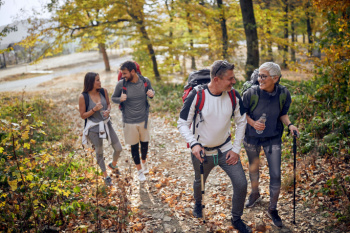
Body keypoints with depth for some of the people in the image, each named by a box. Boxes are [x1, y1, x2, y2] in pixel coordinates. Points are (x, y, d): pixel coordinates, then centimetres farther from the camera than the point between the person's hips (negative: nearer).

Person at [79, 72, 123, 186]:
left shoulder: (103, 91, -9)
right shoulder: (83, 97, -19)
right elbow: (83, 115, -11)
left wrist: (108, 110, -13)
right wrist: (94, 109, -27)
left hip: (106, 124, 4)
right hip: (94, 128, -3)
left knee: (118, 149, 7)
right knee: (99, 152, 13)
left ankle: (113, 164, 41)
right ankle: (106, 176, 36)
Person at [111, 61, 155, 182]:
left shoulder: (145, 81, -10)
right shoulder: (121, 84, -15)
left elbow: (151, 91, 9)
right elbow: (113, 98, -1)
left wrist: (152, 94, -16)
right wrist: (120, 99, -24)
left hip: (143, 119, 2)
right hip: (129, 122, -2)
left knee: (145, 142, 18)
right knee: (134, 146, 12)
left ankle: (144, 162, 49)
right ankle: (139, 170, 35)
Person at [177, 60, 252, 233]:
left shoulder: (233, 95, -11)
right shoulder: (196, 95, -22)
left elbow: (241, 121, 2)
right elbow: (182, 124, -15)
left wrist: (236, 149, -1)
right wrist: (193, 144, -30)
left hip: (225, 149, 2)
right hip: (202, 151, -2)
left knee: (241, 184, -4)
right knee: (199, 182, 21)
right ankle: (198, 203, 57)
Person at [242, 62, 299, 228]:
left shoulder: (283, 94, -15)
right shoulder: (251, 93, -20)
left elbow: (283, 114, 0)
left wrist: (289, 124, -19)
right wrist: (253, 123, -25)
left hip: (273, 138, 0)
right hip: (252, 136, 0)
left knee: (275, 175, -1)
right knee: (253, 168, 21)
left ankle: (272, 209, 21)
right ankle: (255, 193, 52)